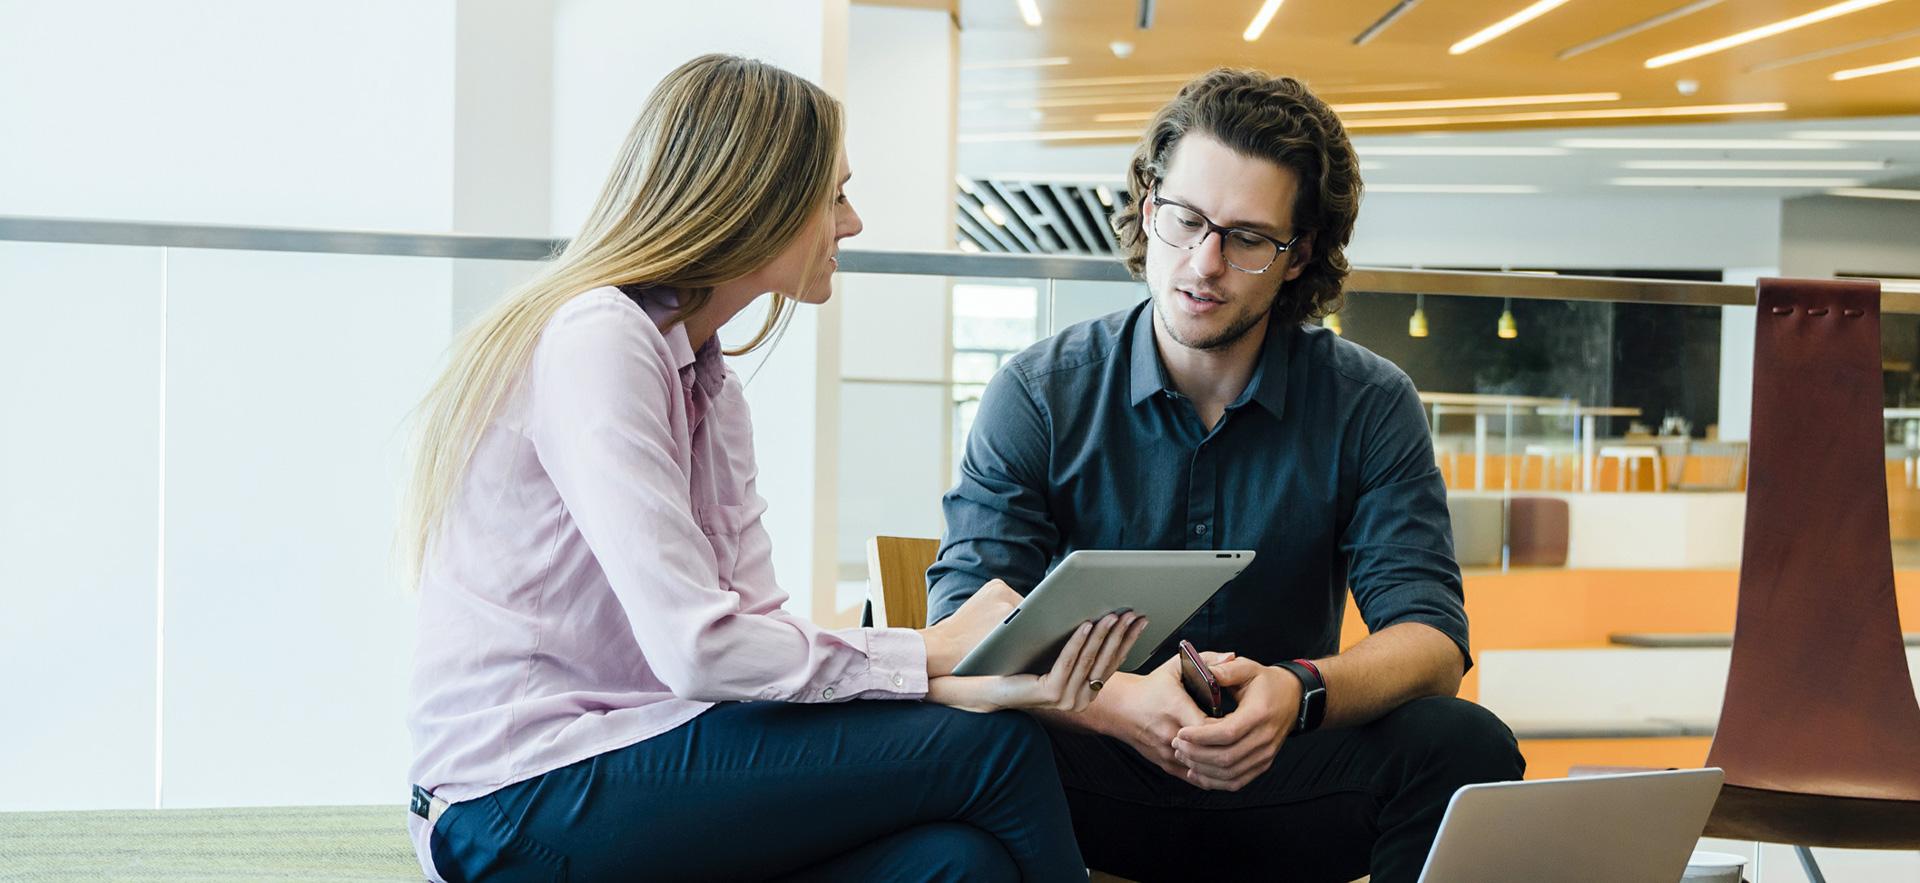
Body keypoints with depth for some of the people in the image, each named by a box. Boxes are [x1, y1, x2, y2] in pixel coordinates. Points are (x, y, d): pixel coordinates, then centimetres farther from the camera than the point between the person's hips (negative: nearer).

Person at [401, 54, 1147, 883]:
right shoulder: (596, 341, -14)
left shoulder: (711, 388, 15)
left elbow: (756, 625, 4)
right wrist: (931, 649, -10)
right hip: (525, 809, -8)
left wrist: (974, 683, -10)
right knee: (992, 749, -15)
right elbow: (693, 646, -21)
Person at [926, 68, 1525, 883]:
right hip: (1093, 779, -1)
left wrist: (1299, 692, -31)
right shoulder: (1040, 394, -4)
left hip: (1282, 780, 2)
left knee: (1465, 742, -27)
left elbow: (1430, 637, -7)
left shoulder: (1368, 406, -1)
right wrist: (1122, 702, -33)